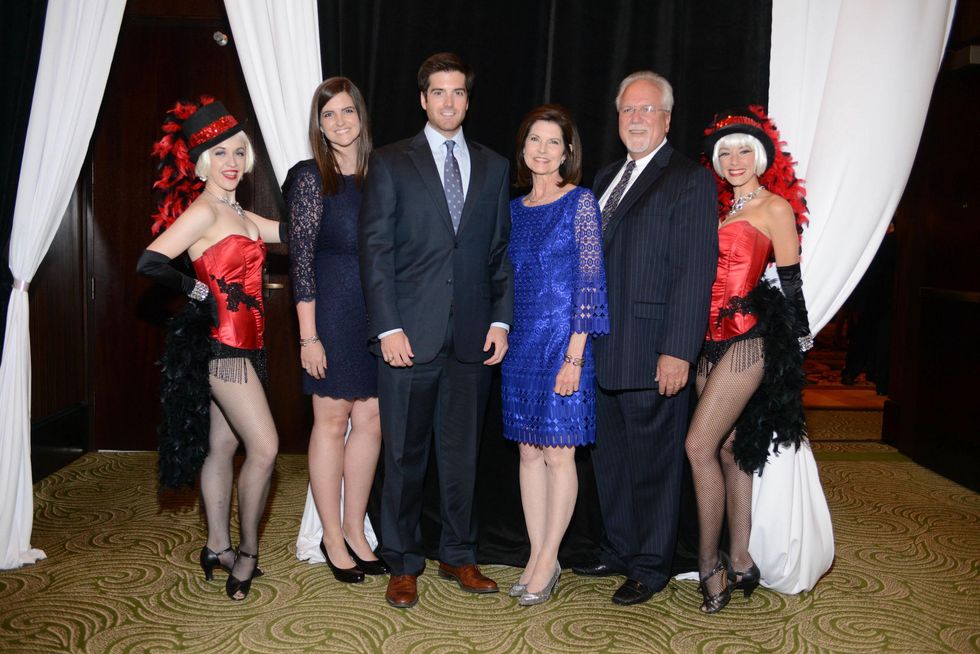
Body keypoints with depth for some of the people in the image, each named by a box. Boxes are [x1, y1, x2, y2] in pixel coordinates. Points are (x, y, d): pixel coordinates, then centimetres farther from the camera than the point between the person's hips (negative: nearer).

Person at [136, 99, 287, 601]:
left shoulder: (236, 213, 15)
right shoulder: (201, 211, -12)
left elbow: (288, 232, 17)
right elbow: (150, 262, -22)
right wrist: (198, 291, -12)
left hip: (242, 344, 9)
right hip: (222, 343, -9)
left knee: (223, 447, 14)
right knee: (265, 447, -9)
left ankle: (218, 548, 25)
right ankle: (247, 552, 6)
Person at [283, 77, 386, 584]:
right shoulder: (310, 176, -4)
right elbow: (300, 259, -7)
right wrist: (309, 335, -12)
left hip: (376, 315, 5)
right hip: (333, 314, -5)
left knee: (370, 422, 7)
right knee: (332, 422, 4)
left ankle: (355, 532, 21)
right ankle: (332, 538, 17)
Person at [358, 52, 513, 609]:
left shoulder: (494, 167, 13)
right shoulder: (391, 163, 4)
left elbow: (502, 250, 12)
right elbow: (375, 249, -2)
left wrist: (501, 319, 1)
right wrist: (388, 327, -10)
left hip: (473, 336, 3)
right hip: (410, 334, -2)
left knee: (463, 453, 11)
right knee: (405, 456, 5)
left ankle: (459, 557, 27)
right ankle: (403, 564, 20)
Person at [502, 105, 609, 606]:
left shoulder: (581, 202, -6)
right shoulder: (516, 209, 11)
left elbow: (590, 281, -11)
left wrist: (574, 356, -16)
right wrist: (502, 337, 10)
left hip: (562, 343, -6)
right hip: (520, 344, 6)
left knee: (558, 453, 1)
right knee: (529, 452, 9)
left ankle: (548, 561, 14)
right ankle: (537, 556, 20)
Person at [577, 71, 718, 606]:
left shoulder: (690, 181, -7)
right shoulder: (606, 178, 16)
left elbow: (695, 272, -14)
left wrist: (677, 352, -19)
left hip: (652, 355, -7)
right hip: (603, 351, 8)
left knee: (653, 462, 4)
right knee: (609, 457, 17)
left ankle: (650, 567, 20)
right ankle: (618, 550, 33)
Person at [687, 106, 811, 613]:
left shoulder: (775, 207, -2)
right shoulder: (719, 207, 17)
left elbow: (791, 280, -1)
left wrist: (799, 337, -1)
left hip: (748, 337, -7)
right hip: (712, 338, 7)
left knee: (699, 445, -13)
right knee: (729, 448, 9)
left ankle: (708, 565, -2)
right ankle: (740, 561, 17)